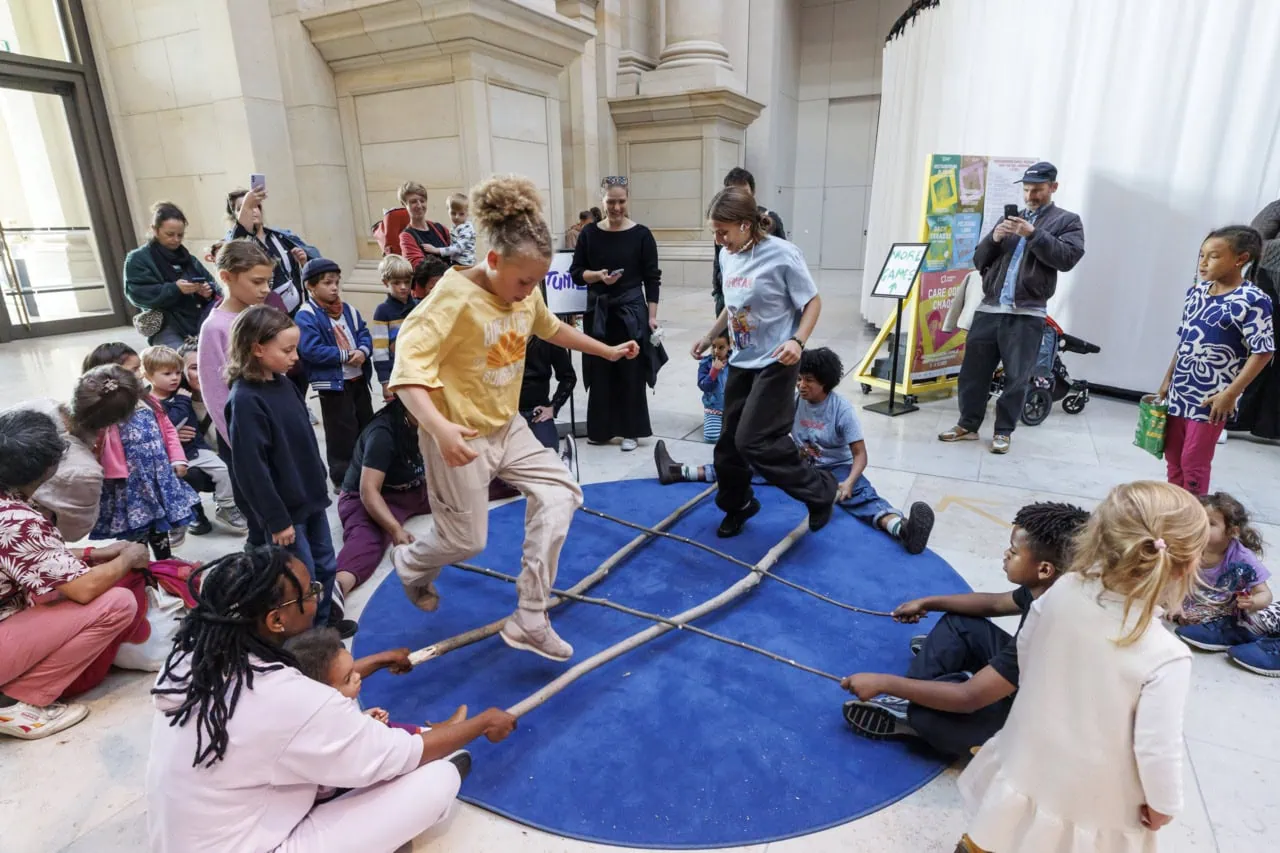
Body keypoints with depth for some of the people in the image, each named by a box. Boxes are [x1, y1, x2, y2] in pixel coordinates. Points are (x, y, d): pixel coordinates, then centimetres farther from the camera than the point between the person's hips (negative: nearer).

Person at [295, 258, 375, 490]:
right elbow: (311, 350, -22)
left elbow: (364, 334, 8)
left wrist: (363, 351, -15)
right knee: (342, 433, 1)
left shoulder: (348, 310, 8)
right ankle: (343, 479, 15)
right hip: (332, 384, -7)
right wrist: (345, 356, -19)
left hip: (359, 380, 7)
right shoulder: (306, 316, -13)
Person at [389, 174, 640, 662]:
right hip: (460, 437, -7)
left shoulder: (527, 292, -2)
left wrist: (608, 351, 25)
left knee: (558, 494, -3)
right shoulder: (454, 297, -25)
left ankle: (530, 621, 7)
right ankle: (409, 564, 44)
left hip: (508, 427, 7)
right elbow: (408, 370, -30)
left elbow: (551, 328, 20)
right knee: (466, 540, 5)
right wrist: (439, 427, -46)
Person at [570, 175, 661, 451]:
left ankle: (631, 431, 15)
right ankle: (600, 428, 22)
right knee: (599, 370, 7)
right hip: (597, 310, 2)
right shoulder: (589, 233, 3)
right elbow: (576, 273, 4)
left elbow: (652, 279, -2)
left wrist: (652, 316, -7)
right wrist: (598, 275, -15)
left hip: (631, 309, -2)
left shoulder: (641, 234, -2)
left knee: (631, 371, 3)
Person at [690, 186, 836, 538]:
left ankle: (820, 489, 7)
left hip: (775, 363, -7)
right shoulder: (727, 256, 4)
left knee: (754, 441, -13)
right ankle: (738, 506, 33)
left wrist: (798, 341, -24)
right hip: (741, 362, 7)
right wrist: (709, 337, 16)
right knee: (729, 441, 11)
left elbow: (813, 302, -10)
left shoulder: (782, 254, -16)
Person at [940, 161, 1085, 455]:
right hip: (989, 309, 4)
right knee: (973, 370, 4)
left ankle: (1004, 431, 13)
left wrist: (1033, 234, -16)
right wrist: (994, 238, -4)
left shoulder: (1067, 221, 8)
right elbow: (979, 260, 15)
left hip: (1026, 314, -4)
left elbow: (1068, 258, -9)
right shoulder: (1010, 218, 20)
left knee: (1016, 377, 1)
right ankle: (968, 425, 16)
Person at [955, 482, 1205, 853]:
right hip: (1095, 794, -3)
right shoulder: (1166, 656, -32)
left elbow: (1025, 649, -4)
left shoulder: (1064, 591, -22)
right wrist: (1163, 802, -2)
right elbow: (1157, 746, -24)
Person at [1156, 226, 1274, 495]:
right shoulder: (1196, 292, 6)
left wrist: (1230, 394, -16)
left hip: (1211, 398, -6)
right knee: (1172, 455, 14)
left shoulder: (1253, 301, -14)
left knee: (1194, 462, 2)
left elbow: (1263, 352, -13)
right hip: (1179, 391, 6)